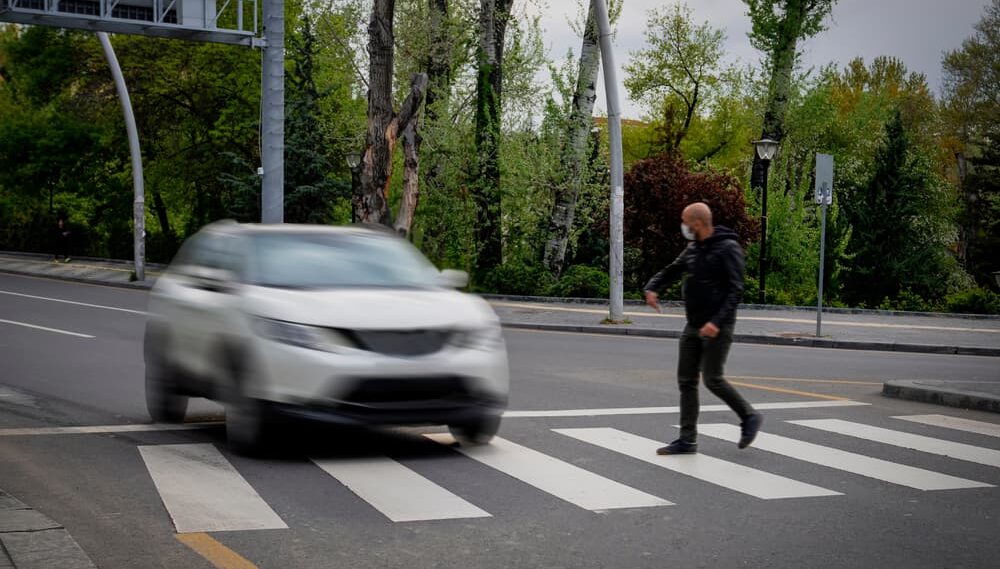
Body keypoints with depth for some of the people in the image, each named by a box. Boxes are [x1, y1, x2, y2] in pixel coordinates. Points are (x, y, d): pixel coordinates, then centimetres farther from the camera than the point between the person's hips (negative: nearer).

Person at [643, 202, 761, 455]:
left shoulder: (728, 249, -12)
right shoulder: (693, 249, 11)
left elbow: (735, 290, -17)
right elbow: (670, 271, 18)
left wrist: (717, 321, -27)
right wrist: (651, 288, -4)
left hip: (716, 328, -8)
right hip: (693, 326, 8)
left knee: (712, 379, -9)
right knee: (686, 380, 5)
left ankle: (749, 417, 13)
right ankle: (687, 440, 9)